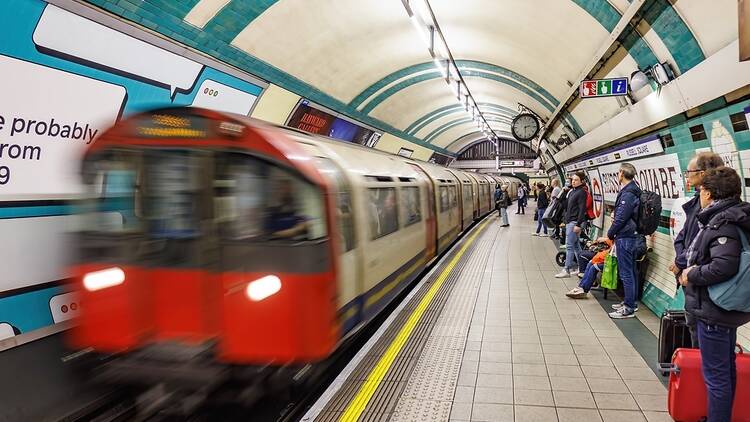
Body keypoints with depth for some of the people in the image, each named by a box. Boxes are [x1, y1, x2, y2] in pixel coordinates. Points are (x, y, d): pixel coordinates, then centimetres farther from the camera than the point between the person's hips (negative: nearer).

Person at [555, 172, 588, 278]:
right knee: (576, 245, 14)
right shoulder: (572, 191, 15)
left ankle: (566, 270, -5)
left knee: (569, 246, -8)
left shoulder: (581, 192, -11)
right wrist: (565, 220, 15)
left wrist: (578, 224, -20)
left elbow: (582, 210, -17)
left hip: (574, 222, -9)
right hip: (569, 221, 9)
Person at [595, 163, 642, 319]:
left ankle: (629, 309, 2)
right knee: (631, 272, 16)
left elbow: (620, 218, -18)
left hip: (624, 238, -10)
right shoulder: (633, 191, 13)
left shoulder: (627, 194, -19)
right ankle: (630, 303, 27)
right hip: (632, 236, 10)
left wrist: (609, 235, -7)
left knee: (626, 273, -4)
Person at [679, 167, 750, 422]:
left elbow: (724, 266, -32)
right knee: (726, 369, 22)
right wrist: (691, 270, 5)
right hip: (727, 309, 11)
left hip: (713, 311, -11)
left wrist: (692, 275, -18)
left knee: (715, 375, 0)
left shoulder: (723, 223, -20)